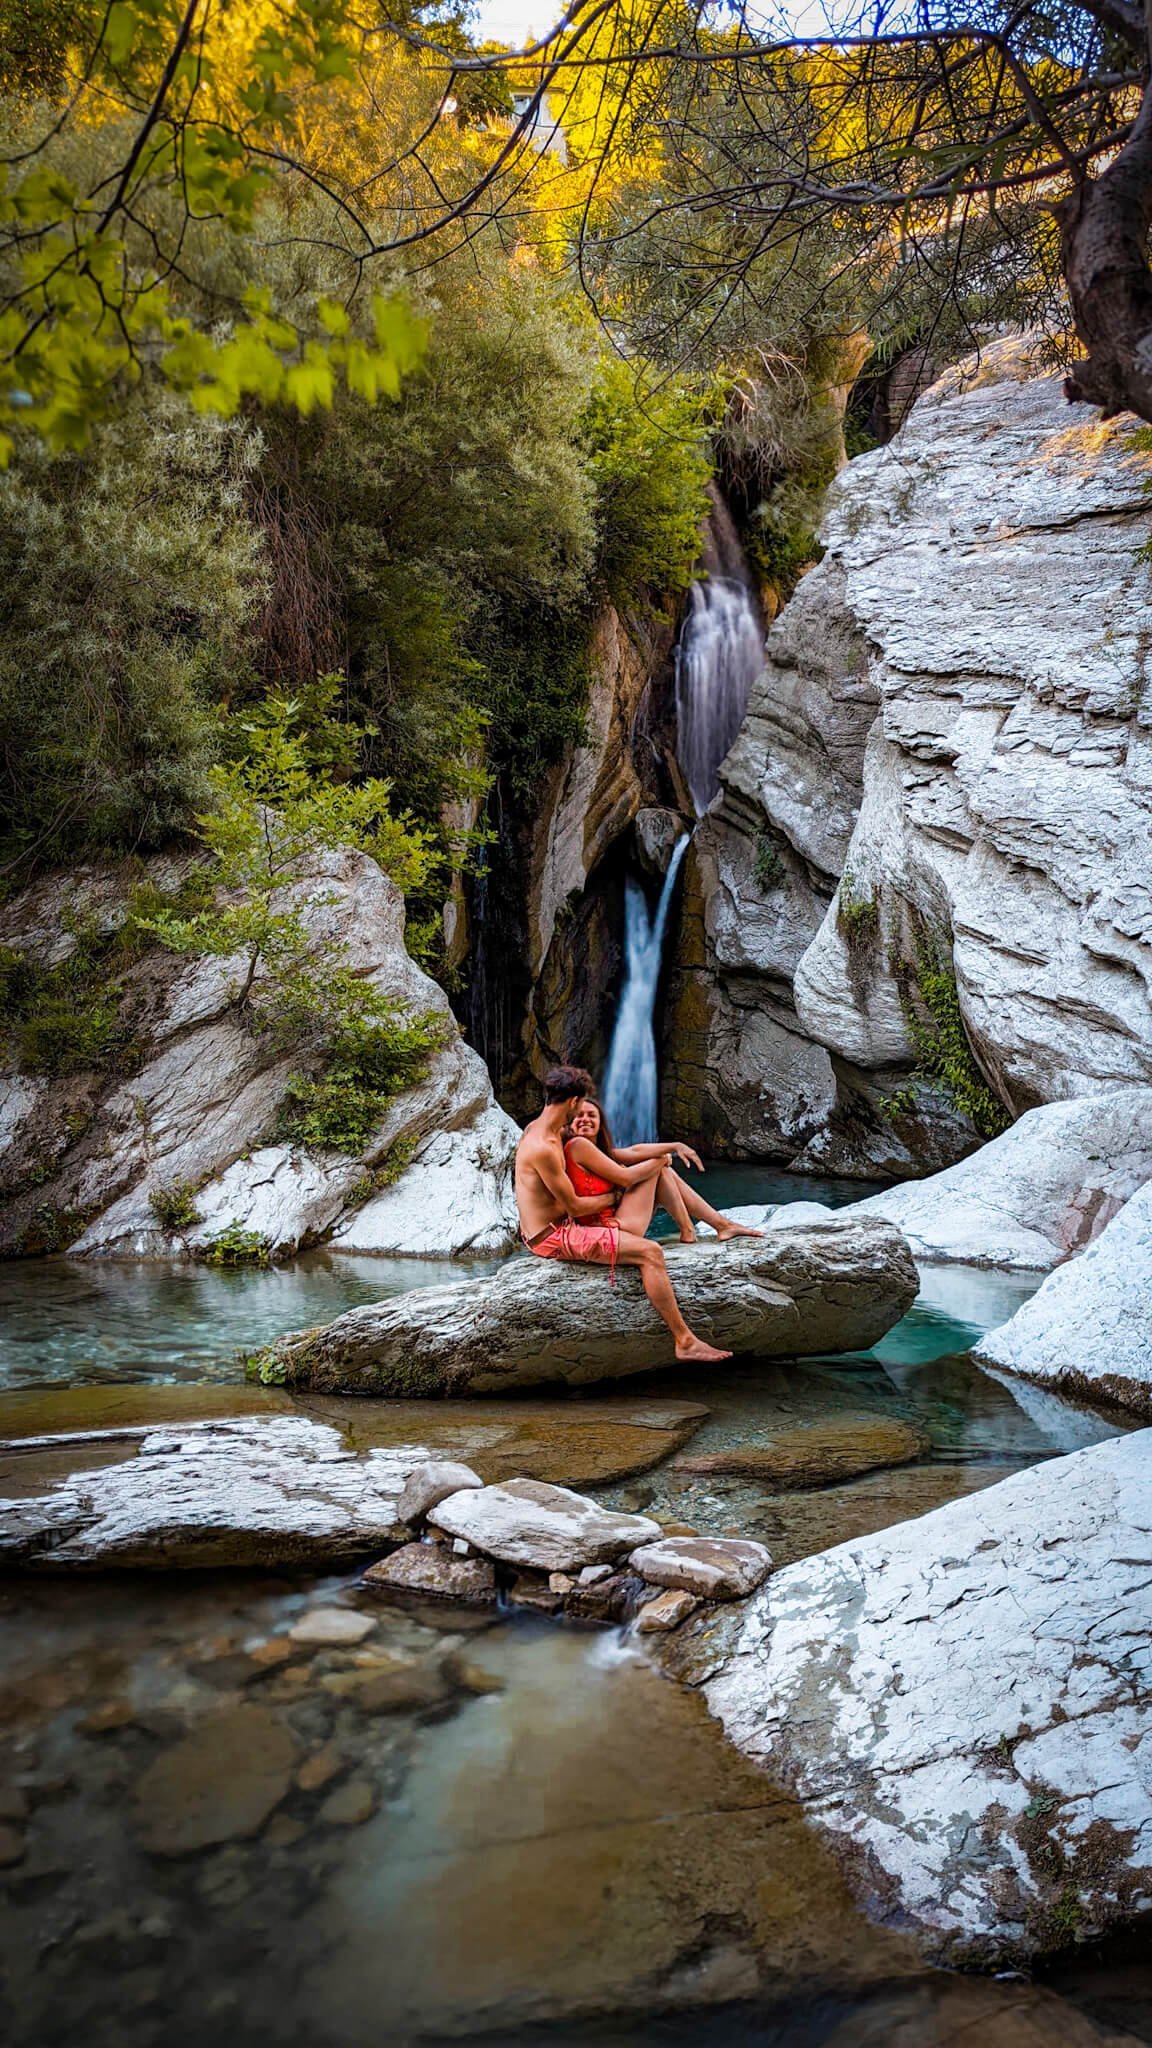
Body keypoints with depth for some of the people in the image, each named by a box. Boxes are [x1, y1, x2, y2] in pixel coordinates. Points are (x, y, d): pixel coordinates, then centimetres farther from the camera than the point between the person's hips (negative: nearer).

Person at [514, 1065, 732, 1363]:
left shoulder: (536, 1127, 6)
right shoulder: (543, 1148, -24)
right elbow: (574, 1207, -20)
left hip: (549, 1227, 11)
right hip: (554, 1237, -11)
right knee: (650, 1252, -20)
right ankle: (684, 1341, -19)